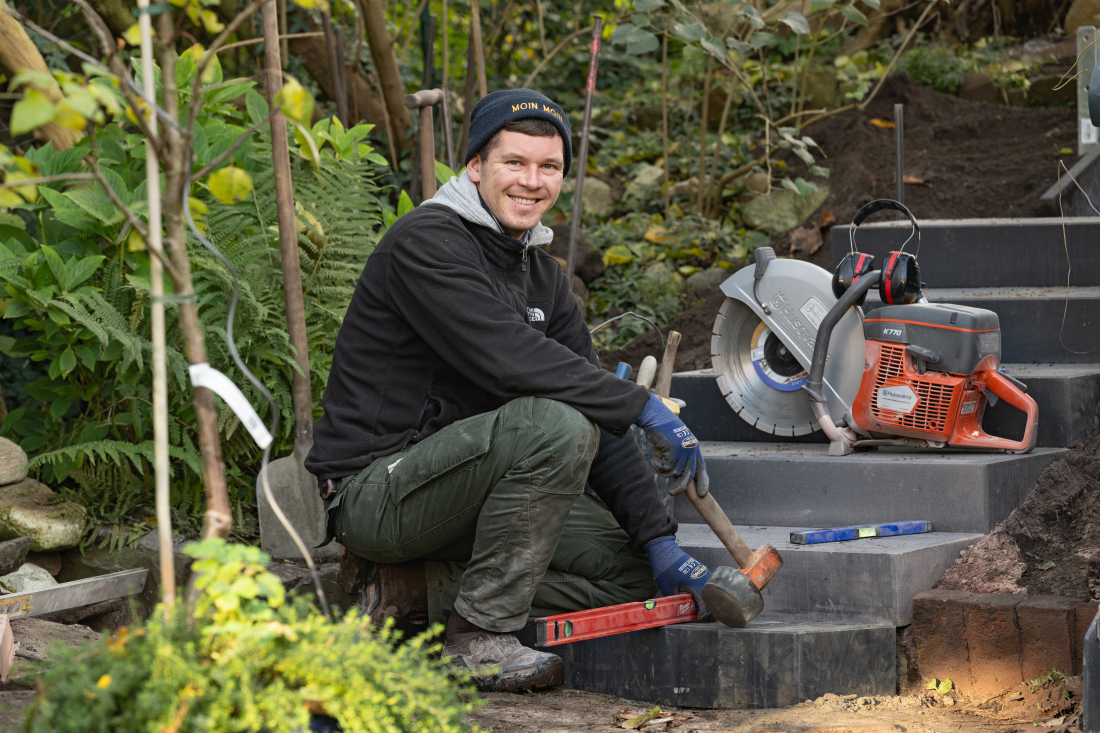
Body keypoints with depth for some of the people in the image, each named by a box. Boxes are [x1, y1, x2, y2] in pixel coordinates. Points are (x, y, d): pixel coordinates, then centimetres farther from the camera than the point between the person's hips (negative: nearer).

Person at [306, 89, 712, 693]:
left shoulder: (543, 276, 12)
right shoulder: (426, 241, -14)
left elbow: (600, 419, 8)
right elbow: (507, 357, -28)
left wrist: (660, 542, -2)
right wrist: (646, 409, -27)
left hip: (441, 493, 9)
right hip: (371, 489, -9)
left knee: (630, 571, 0)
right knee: (555, 425, -30)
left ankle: (411, 592, 1)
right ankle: (478, 638, -19)